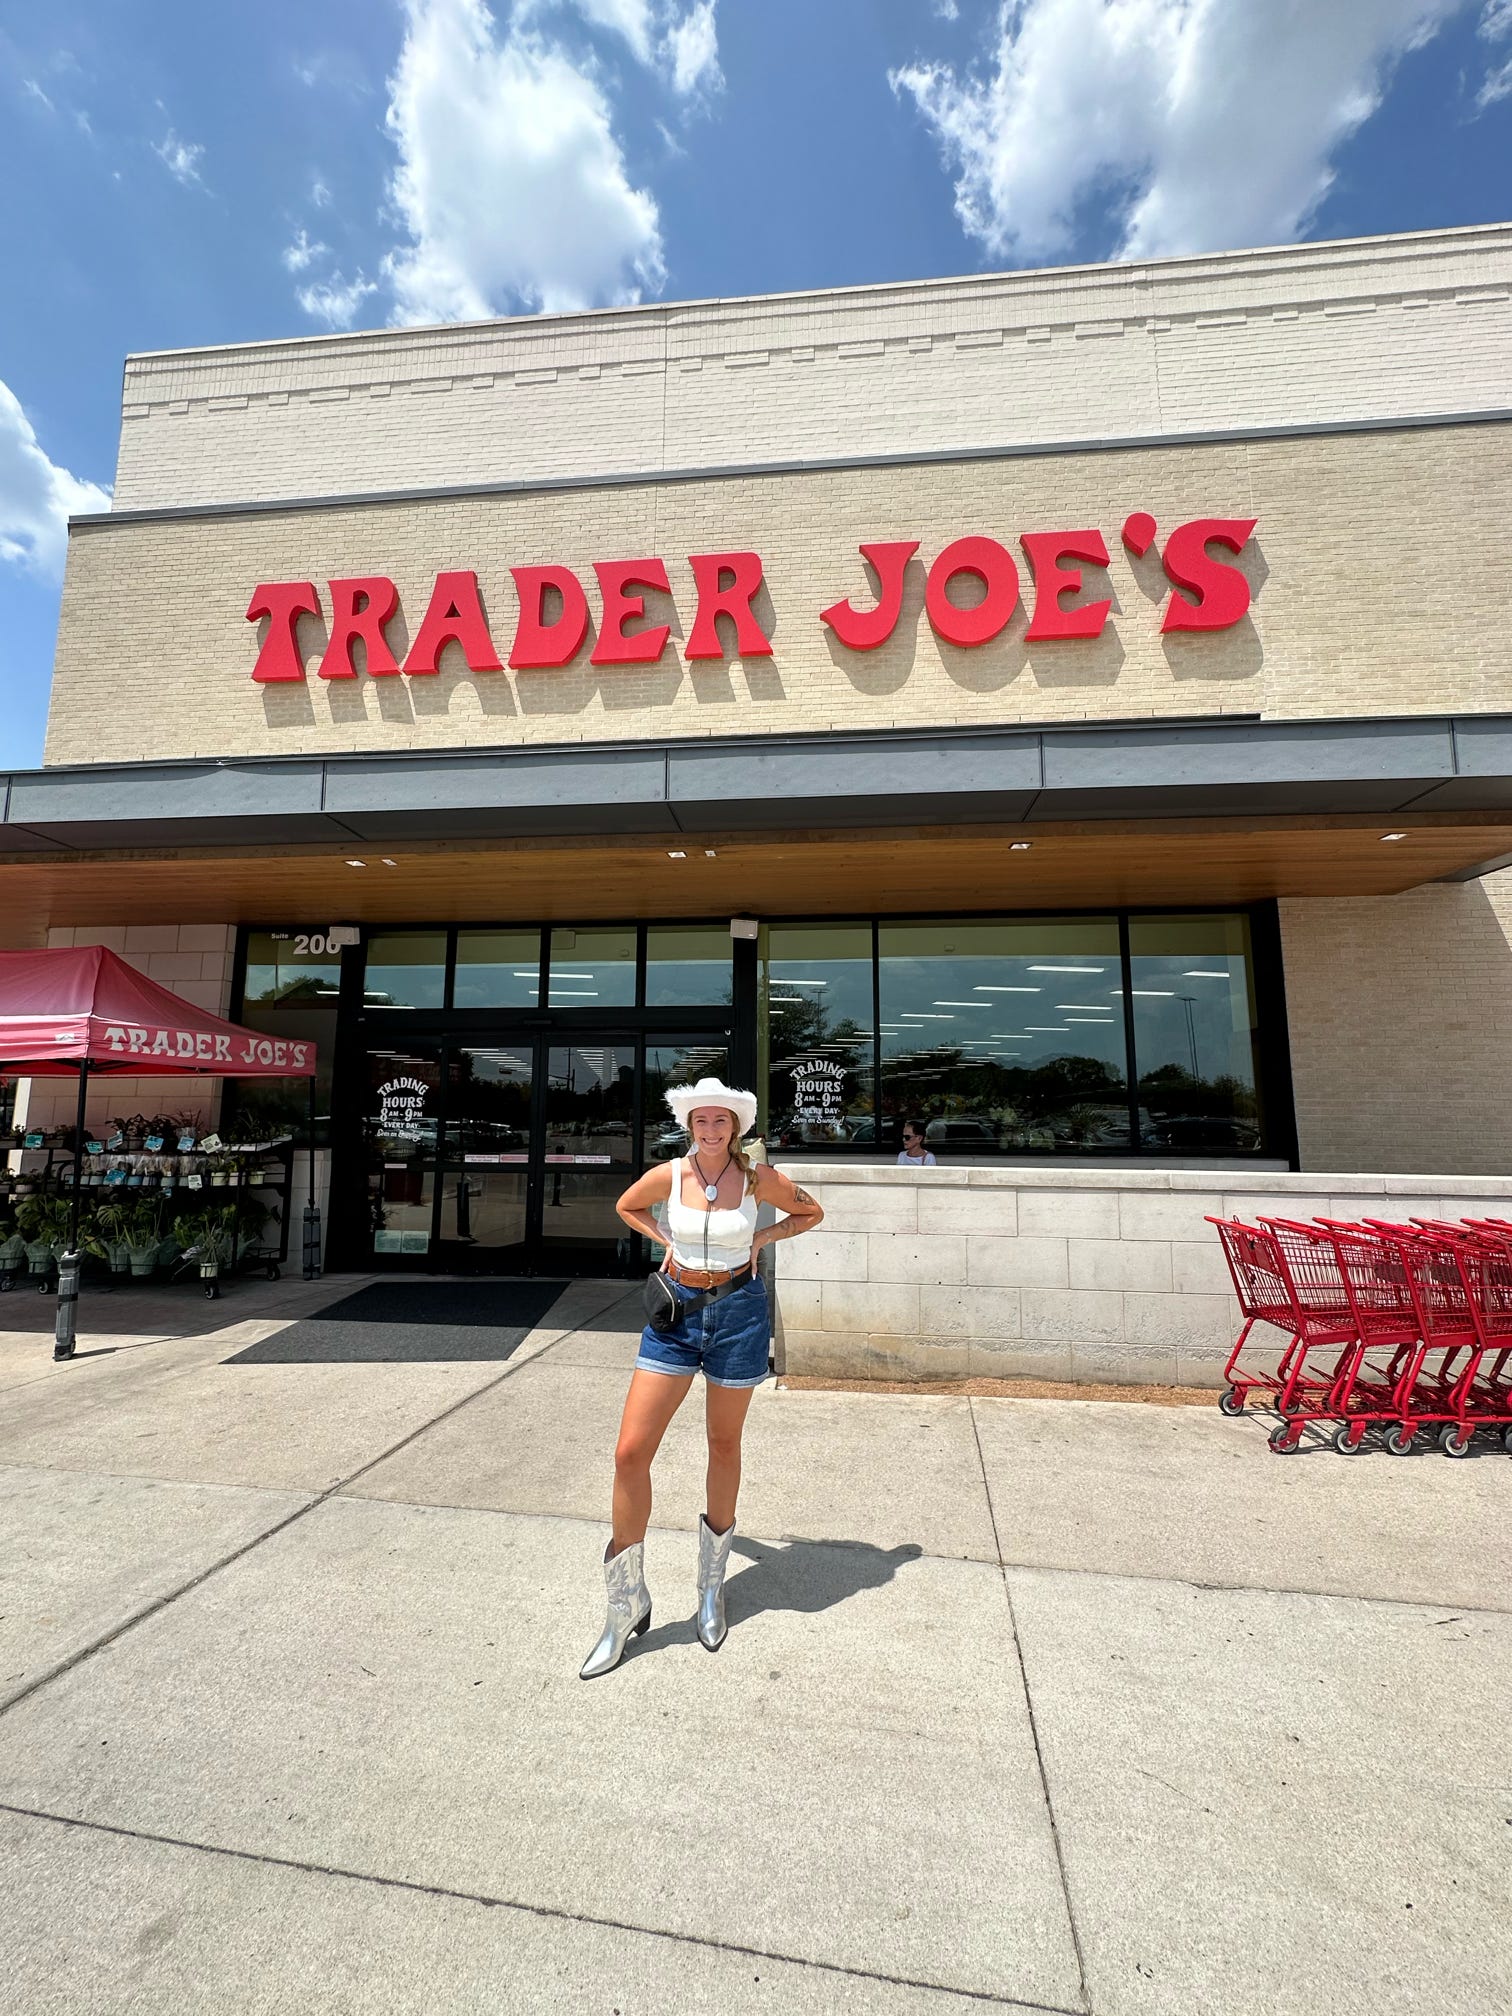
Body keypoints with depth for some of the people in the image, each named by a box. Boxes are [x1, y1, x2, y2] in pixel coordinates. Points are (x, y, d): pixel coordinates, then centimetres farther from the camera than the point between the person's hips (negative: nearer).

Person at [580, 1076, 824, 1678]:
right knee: (630, 1452, -4)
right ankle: (627, 1606, 16)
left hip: (738, 1312, -1)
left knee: (724, 1446, 14)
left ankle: (712, 1587, 38)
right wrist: (667, 1242, 1)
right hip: (677, 1310, 1)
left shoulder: (758, 1177, -11)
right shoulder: (668, 1175, -8)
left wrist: (761, 1239, -5)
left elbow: (810, 1212, 6)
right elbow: (627, 1207, 13)